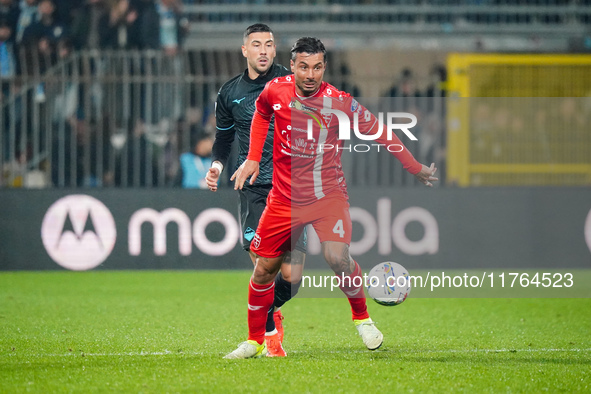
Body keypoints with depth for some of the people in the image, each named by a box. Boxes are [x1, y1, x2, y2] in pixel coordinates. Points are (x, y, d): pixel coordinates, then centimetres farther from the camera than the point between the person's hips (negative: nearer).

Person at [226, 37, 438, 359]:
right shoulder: (276, 90, -7)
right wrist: (252, 159, 10)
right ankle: (255, 341, 25)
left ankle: (361, 317, 3)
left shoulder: (339, 102, -15)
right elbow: (261, 115, 17)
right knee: (264, 269, 5)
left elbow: (378, 131, -3)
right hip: (285, 197, 3)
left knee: (338, 258, -24)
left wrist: (415, 168, 0)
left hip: (327, 194, -3)